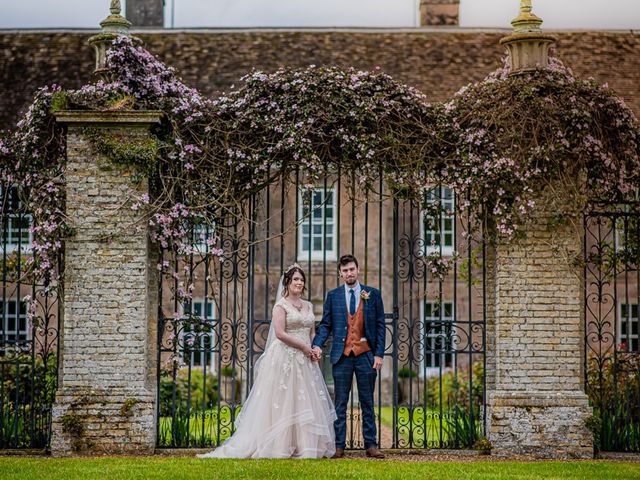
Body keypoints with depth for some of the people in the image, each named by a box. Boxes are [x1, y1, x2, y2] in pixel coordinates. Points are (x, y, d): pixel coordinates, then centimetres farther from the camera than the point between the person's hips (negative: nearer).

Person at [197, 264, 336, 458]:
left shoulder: (308, 306, 16)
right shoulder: (281, 305, -5)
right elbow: (280, 333, -15)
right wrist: (303, 346, -13)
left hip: (305, 361, 7)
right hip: (285, 359, -7)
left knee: (306, 402, 4)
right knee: (282, 401, -6)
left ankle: (304, 446, 8)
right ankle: (279, 445, -3)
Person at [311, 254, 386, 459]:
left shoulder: (373, 294, 5)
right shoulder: (333, 296, 7)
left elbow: (380, 325, 5)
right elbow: (325, 324, 6)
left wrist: (379, 354, -2)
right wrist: (317, 345, -12)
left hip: (366, 355, 0)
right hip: (342, 355, 0)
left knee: (367, 403, 5)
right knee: (340, 404, 2)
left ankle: (371, 445, 8)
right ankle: (338, 446, 4)